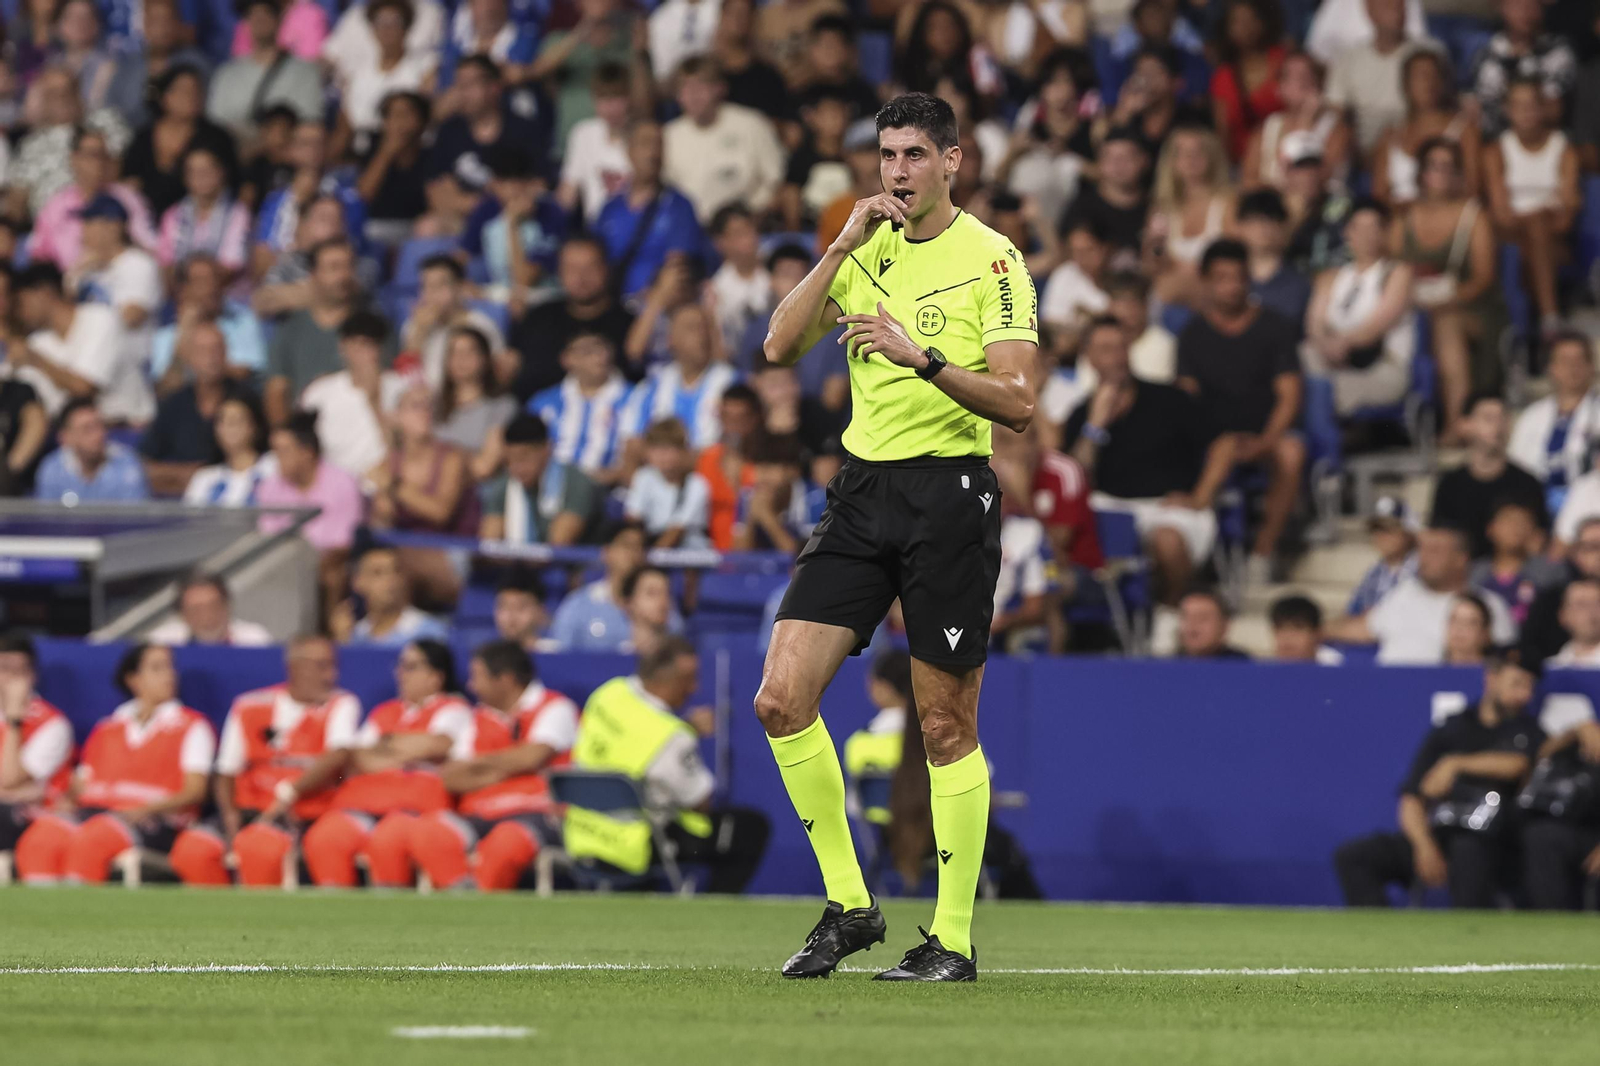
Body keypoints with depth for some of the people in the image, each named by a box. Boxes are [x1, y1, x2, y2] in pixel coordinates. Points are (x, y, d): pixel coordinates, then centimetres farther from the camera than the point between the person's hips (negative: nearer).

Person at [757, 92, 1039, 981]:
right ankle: (849, 905, 6)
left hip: (952, 491, -5)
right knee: (782, 698, -5)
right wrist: (841, 248, -7)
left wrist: (924, 358, -25)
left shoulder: (992, 259, -5)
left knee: (947, 725, -1)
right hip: (864, 489, 5)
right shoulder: (867, 249, 11)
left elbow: (1017, 402, -12)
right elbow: (781, 346, 1)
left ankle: (954, 939, 8)